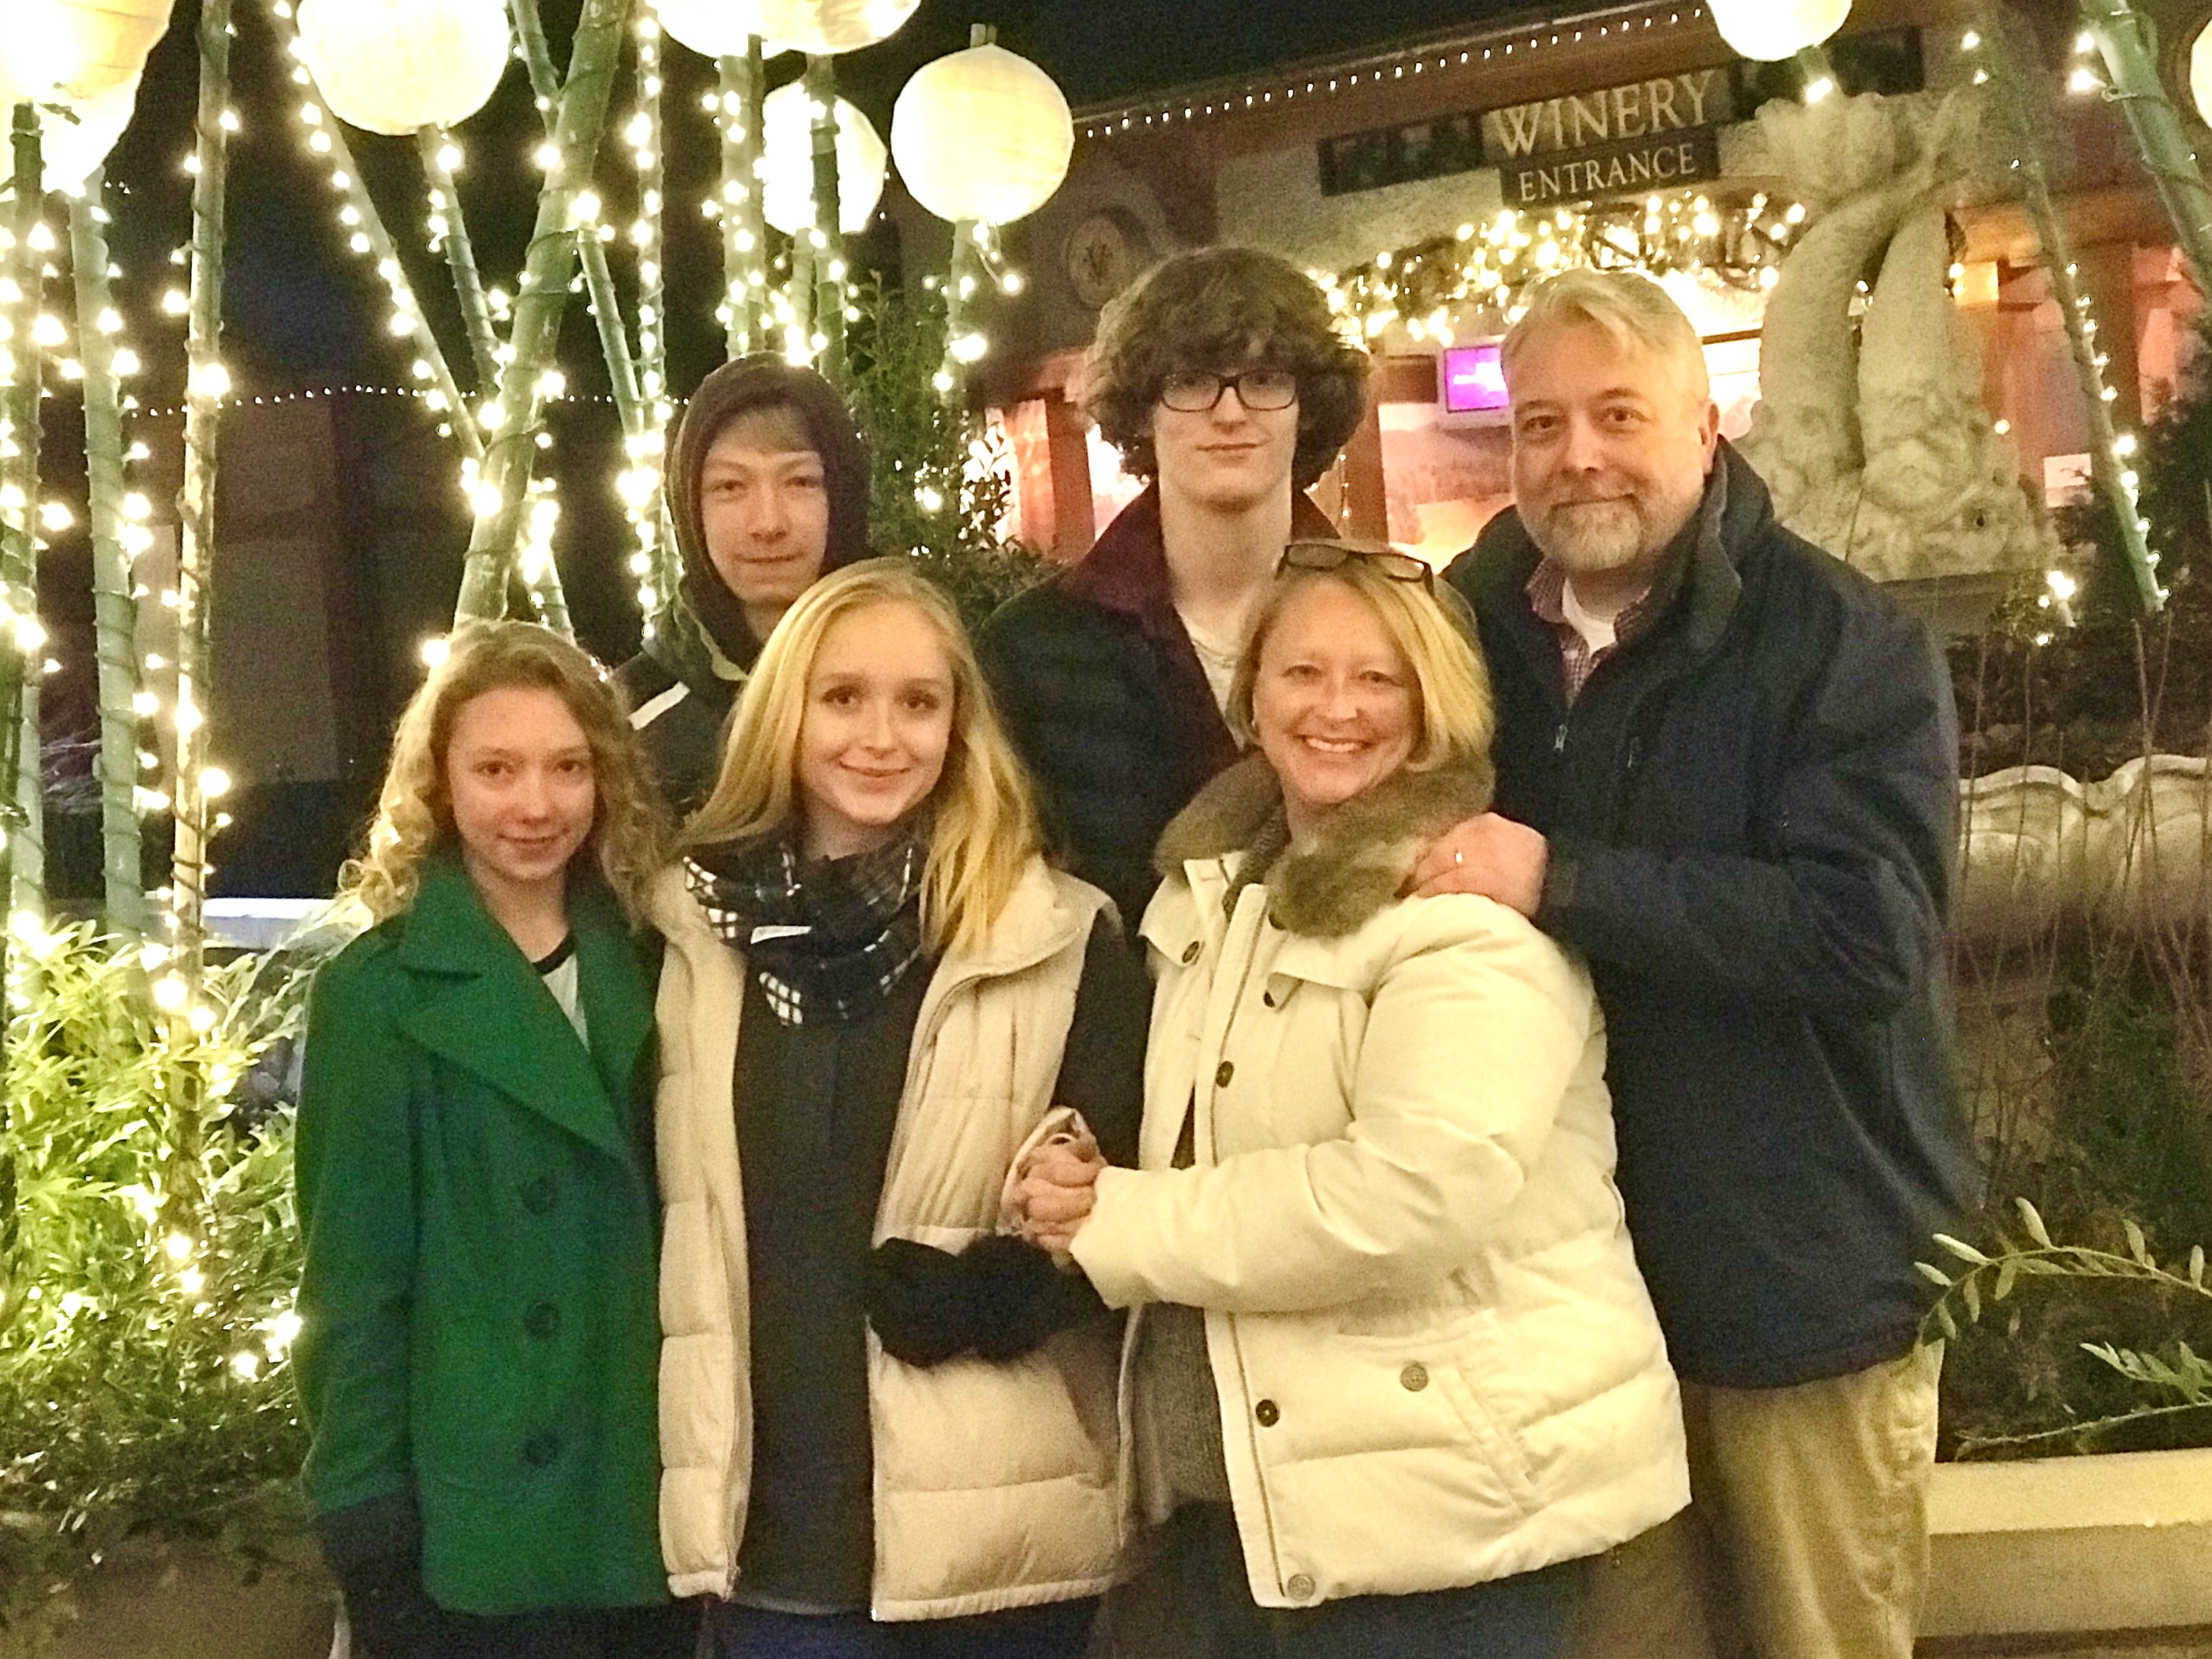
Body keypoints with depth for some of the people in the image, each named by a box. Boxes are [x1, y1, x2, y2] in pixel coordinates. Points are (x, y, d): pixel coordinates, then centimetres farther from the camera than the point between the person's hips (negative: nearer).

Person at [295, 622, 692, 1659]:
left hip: (651, 1511, 4)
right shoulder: (380, 993, -8)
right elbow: (352, 1280, -8)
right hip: (473, 1532, -4)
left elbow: (680, 1226, 10)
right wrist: (368, 1528, -12)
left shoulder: (639, 971, 6)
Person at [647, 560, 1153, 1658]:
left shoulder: (1061, 938, -3)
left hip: (995, 1532, -2)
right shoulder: (696, 928, 5)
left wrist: (1001, 1291, -19)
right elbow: (666, 1201, 12)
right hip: (777, 1530, 2)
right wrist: (691, 1466, 6)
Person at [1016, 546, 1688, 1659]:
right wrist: (1087, 1183, -6)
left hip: (1442, 1499, -7)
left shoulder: (1475, 912, -15)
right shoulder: (1213, 893, 10)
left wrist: (1125, 1226, -19)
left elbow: (1419, 1188, -27)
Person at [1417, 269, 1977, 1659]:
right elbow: (1407, 840, 20)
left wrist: (1561, 880, -26)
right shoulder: (1477, 631, 5)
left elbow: (1861, 935, -25)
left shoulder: (1852, 647, -12)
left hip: (1807, 1274, -5)